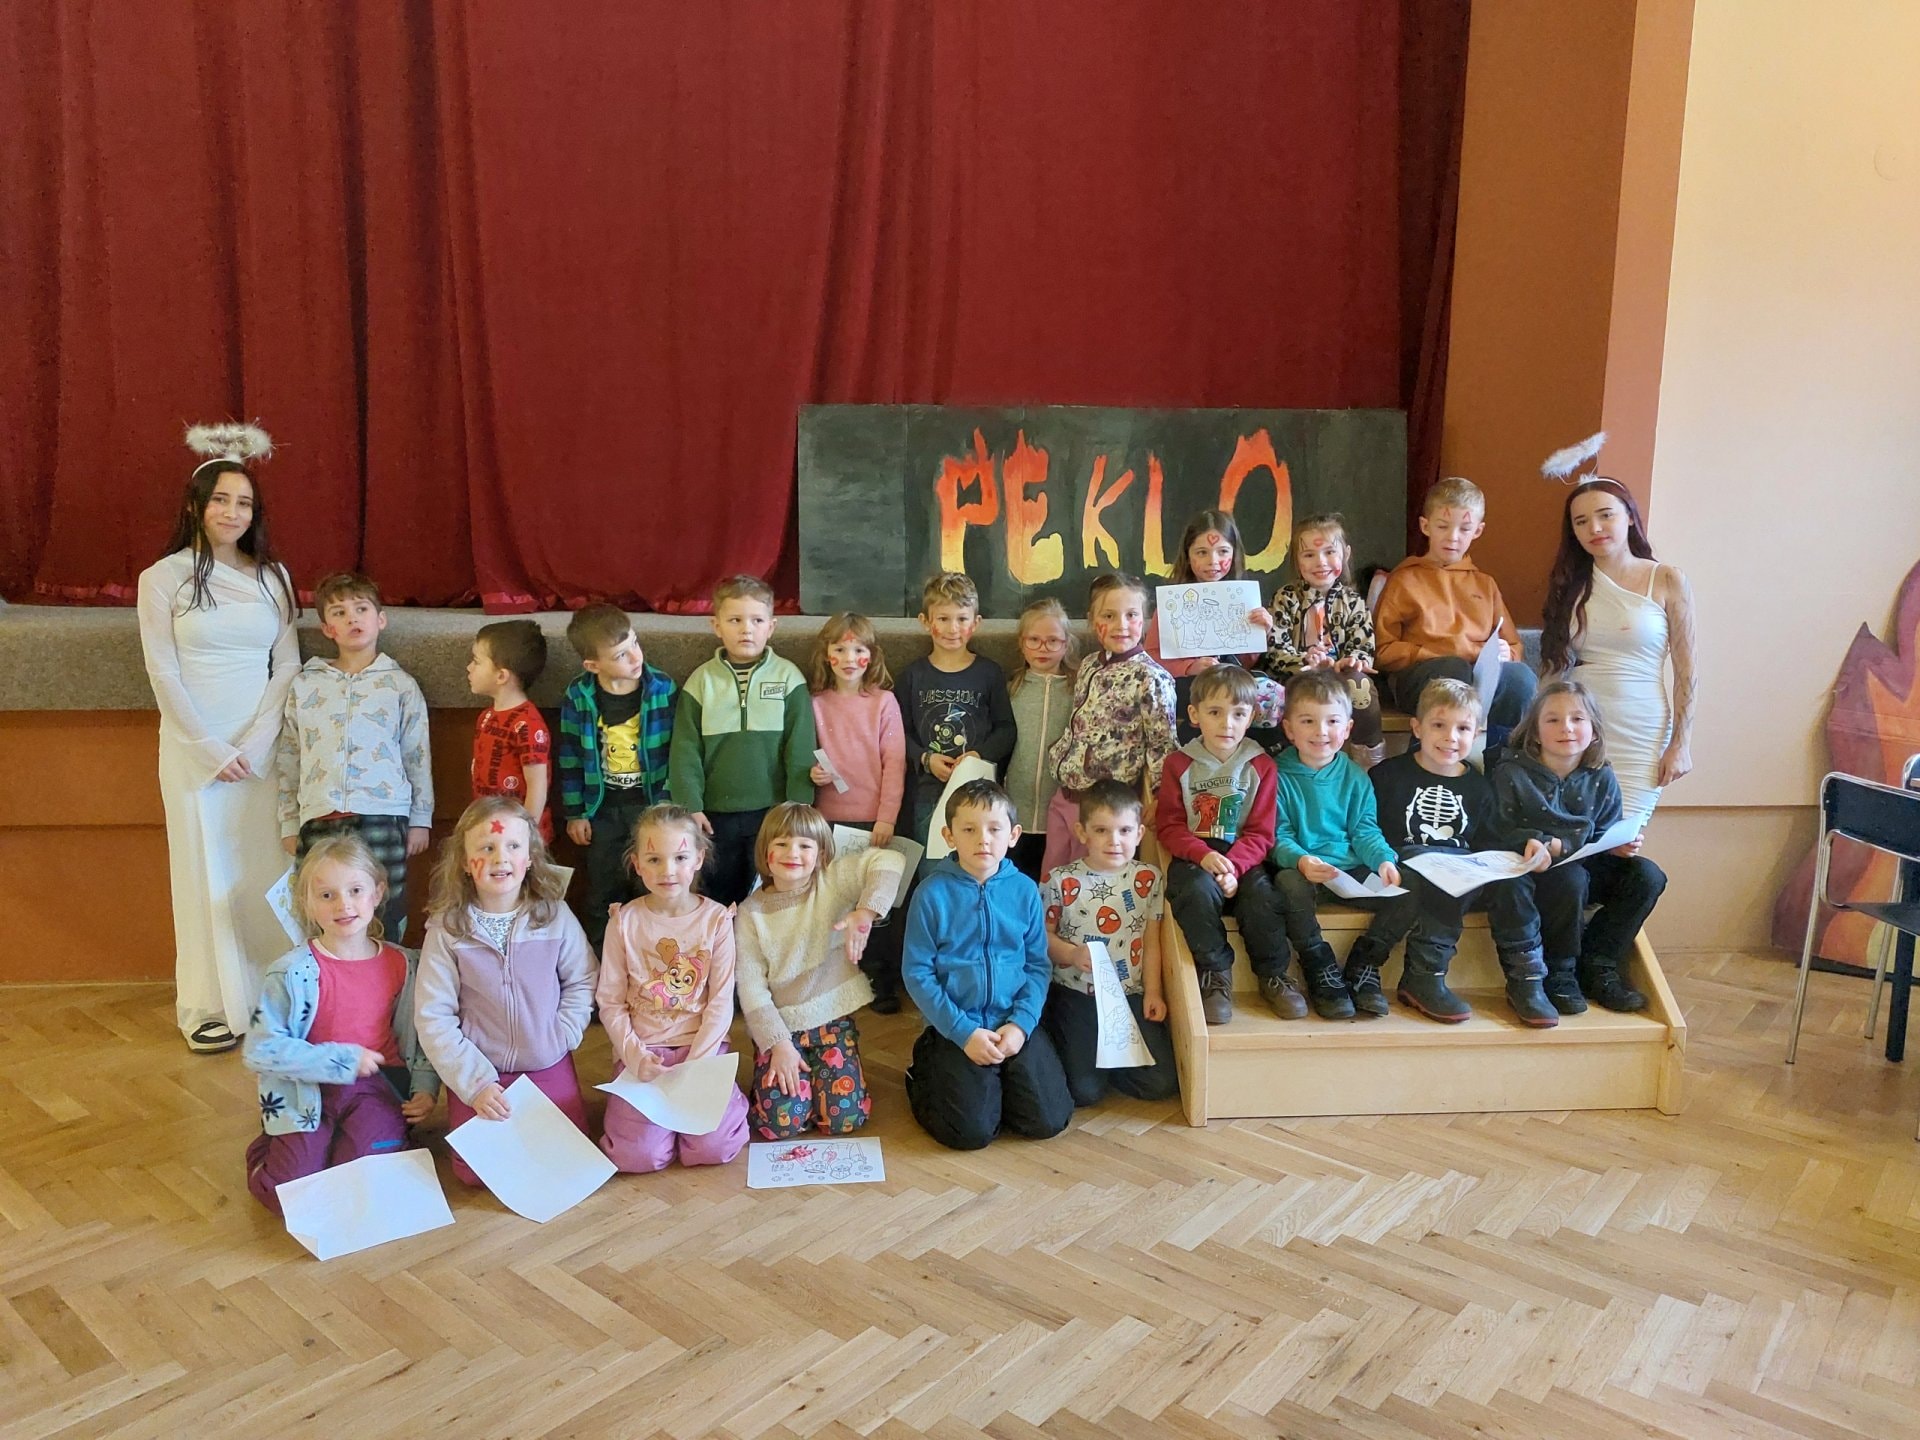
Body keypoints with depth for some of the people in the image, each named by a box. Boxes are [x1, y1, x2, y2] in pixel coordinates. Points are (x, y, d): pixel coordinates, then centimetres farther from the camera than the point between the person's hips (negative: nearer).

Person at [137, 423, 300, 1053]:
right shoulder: (163, 577, 0)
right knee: (206, 873, 3)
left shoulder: (273, 576, 7)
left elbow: (287, 665, 3)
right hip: (194, 749, -2)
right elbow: (163, 673, -4)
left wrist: (255, 742, -8)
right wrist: (211, 749, -9)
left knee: (267, 871, 3)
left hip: (263, 748, 2)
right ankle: (211, 1007, 13)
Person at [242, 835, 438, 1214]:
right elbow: (260, 1050, -12)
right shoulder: (293, 971, -11)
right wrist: (342, 1061, -16)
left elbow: (416, 1036, 11)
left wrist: (425, 1087, -4)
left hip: (374, 1089, 2)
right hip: (309, 1095, -2)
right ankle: (267, 1148, 21)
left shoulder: (399, 965, 1)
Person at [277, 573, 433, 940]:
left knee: (384, 921, 0)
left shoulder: (400, 685, 7)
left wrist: (421, 820, 4)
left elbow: (418, 757, 7)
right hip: (319, 819, 2)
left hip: (382, 816, -2)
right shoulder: (305, 684, 11)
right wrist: (289, 824, 11)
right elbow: (289, 758, 14)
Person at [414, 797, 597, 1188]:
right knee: (477, 1170, -6)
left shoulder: (554, 916, -7)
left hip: (549, 1067, 1)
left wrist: (558, 1039, -12)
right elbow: (432, 1018, -9)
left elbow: (581, 983, 1)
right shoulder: (447, 928, -10)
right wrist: (475, 1083, -14)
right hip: (479, 1072, -1)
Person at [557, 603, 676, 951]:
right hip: (602, 809, 1)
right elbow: (569, 757, -1)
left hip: (652, 804, -1)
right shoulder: (578, 697, -10)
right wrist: (574, 813, 1)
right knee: (603, 895, 14)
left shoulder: (663, 689, -12)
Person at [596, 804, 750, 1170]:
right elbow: (610, 1002, 0)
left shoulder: (716, 919, -4)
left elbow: (721, 1001, -5)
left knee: (713, 1148, -18)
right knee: (640, 1155, -16)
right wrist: (635, 1056, -12)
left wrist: (694, 1065, -13)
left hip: (703, 1046, 0)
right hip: (641, 1050, 1)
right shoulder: (625, 921, -3)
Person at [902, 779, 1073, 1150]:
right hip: (957, 1028, -3)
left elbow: (1038, 965, 3)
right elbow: (917, 973, -8)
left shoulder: (1024, 890, -1)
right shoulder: (933, 893, -9)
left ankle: (999, 1078, 21)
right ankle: (926, 1070, 17)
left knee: (1048, 1120, -9)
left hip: (1015, 1024, 3)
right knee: (974, 1131, -13)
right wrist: (964, 1032, -13)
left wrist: (1021, 1023, -11)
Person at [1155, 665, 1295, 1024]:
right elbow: (1169, 826, -1)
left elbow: (1260, 833, 0)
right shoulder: (1179, 763, 4)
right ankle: (1215, 974, -13)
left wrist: (1233, 866, -19)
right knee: (1199, 890, -33)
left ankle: (1272, 976, -3)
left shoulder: (1261, 766, 5)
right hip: (1193, 858, -1)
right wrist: (1204, 855, -20)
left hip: (1242, 859, 1)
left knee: (1262, 897, -29)